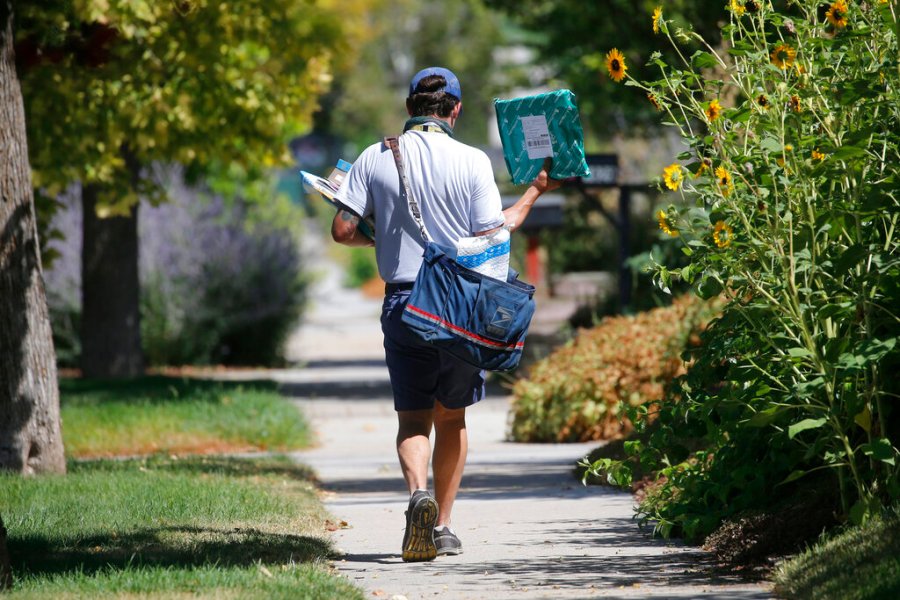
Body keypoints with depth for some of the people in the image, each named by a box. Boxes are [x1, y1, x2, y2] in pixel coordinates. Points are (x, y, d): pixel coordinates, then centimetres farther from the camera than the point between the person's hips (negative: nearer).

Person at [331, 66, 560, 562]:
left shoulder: (374, 159, 1)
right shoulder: (471, 162, -4)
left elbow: (343, 231, -1)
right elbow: (491, 236, -6)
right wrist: (535, 191, 7)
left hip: (402, 303, 0)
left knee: (412, 417, 5)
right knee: (451, 417, 14)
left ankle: (418, 494, -24)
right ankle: (443, 526, 15)